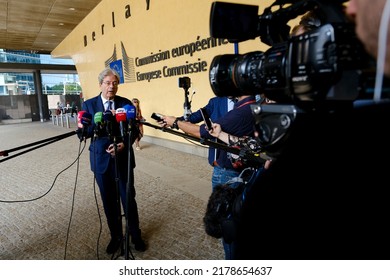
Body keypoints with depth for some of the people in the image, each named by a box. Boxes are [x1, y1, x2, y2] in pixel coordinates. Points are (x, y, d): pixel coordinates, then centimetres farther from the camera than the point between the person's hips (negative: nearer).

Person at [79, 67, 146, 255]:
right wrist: (101, 120, -24)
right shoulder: (89, 104, 1)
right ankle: (116, 236, 32)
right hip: (102, 160, 1)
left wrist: (124, 144, -20)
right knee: (109, 201, 12)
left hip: (123, 159, -1)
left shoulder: (126, 103, 0)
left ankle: (135, 235, 28)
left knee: (128, 199, 7)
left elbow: (134, 130, -1)